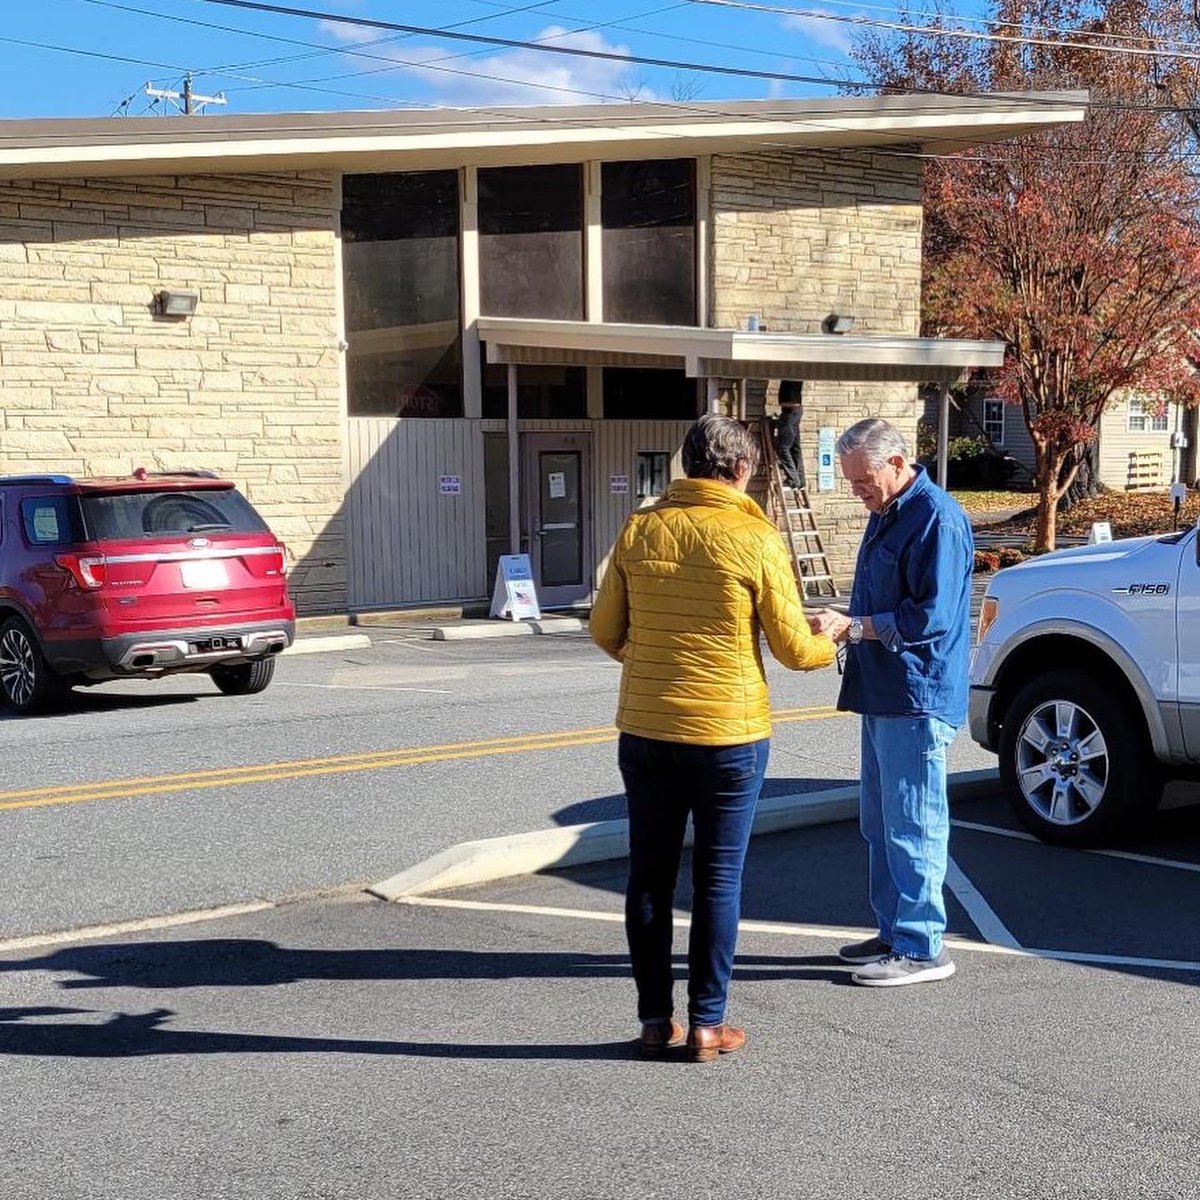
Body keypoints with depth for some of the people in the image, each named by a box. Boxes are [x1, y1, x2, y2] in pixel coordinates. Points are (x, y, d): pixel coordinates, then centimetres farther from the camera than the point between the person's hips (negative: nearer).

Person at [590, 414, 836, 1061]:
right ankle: (706, 1024, 13)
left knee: (650, 875, 12)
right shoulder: (756, 539, -9)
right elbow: (793, 649, -5)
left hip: (646, 730, 3)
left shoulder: (639, 529, 0)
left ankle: (655, 1018, 18)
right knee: (718, 879, 7)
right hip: (729, 734, -3)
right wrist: (832, 643, 17)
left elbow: (605, 629, 5)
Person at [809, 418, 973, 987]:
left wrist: (853, 627, -20)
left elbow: (932, 617, -21)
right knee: (881, 823, 16)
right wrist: (841, 624, 7)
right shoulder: (885, 515, 16)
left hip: (917, 700, -10)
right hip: (883, 695, 10)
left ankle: (921, 949, 3)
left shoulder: (937, 519, -16)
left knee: (913, 826, -4)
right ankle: (894, 932, 27)